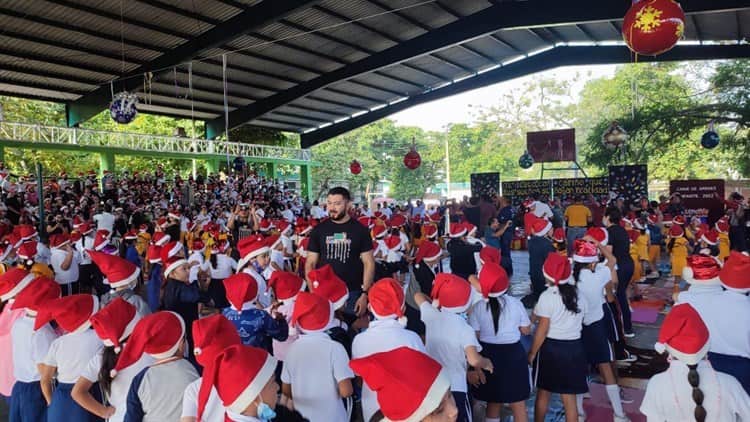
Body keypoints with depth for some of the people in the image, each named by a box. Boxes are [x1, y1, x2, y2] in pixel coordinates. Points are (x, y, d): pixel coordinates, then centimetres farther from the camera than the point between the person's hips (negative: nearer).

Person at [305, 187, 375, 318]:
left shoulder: (360, 230, -2)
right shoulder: (318, 230, 2)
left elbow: (368, 263, -2)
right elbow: (310, 263, 4)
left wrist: (365, 294, -10)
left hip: (352, 293, -1)